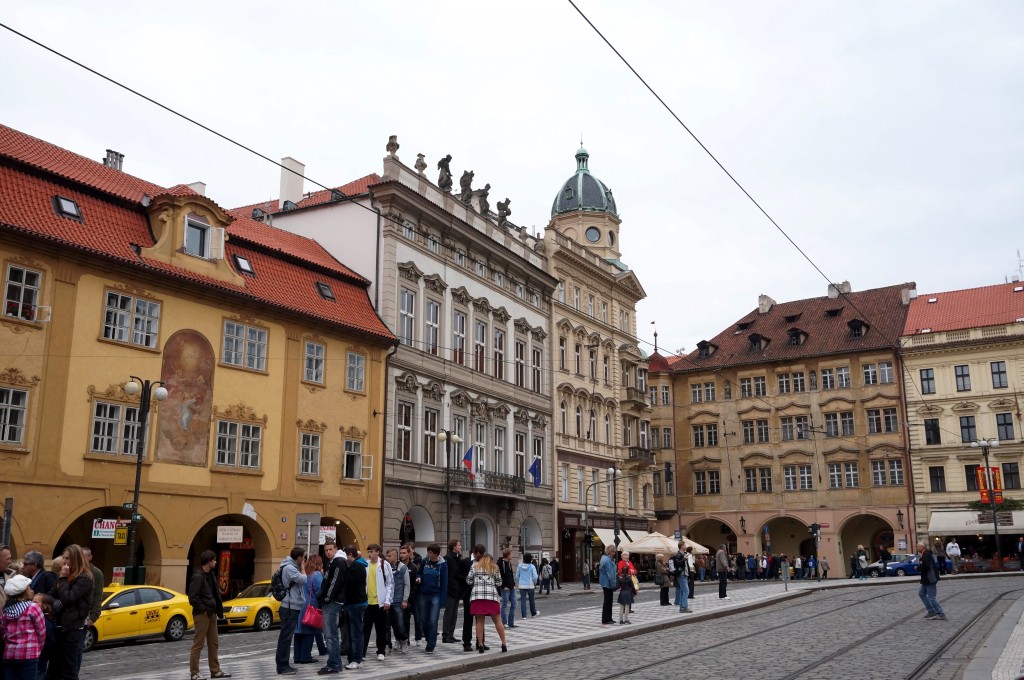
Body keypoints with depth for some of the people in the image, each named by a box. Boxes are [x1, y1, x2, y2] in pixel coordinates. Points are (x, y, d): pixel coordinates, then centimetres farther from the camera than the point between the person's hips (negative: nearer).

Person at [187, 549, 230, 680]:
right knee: (198, 644, -2)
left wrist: (218, 607, 9)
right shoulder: (198, 576, -16)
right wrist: (203, 609, -16)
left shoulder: (211, 575, 12)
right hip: (202, 614, -9)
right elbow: (193, 598, -19)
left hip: (211, 613, 9)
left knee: (213, 644, 13)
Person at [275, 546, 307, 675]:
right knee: (286, 637, -6)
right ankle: (282, 666, -3)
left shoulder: (291, 567, 14)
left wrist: (300, 568, 7)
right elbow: (304, 580, -22)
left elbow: (299, 583, 17)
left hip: (292, 607, 10)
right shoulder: (289, 568, -17)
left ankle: (283, 664, 20)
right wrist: (302, 568, -10)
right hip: (290, 608, -10)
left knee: (287, 636, 14)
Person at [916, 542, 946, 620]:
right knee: (921, 593, 18)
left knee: (932, 597, -6)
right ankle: (931, 611, 21)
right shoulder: (924, 554, 12)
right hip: (926, 579, 11)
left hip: (930, 579, -11)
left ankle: (941, 614, 1)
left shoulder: (927, 555, -20)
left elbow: (926, 567, -27)